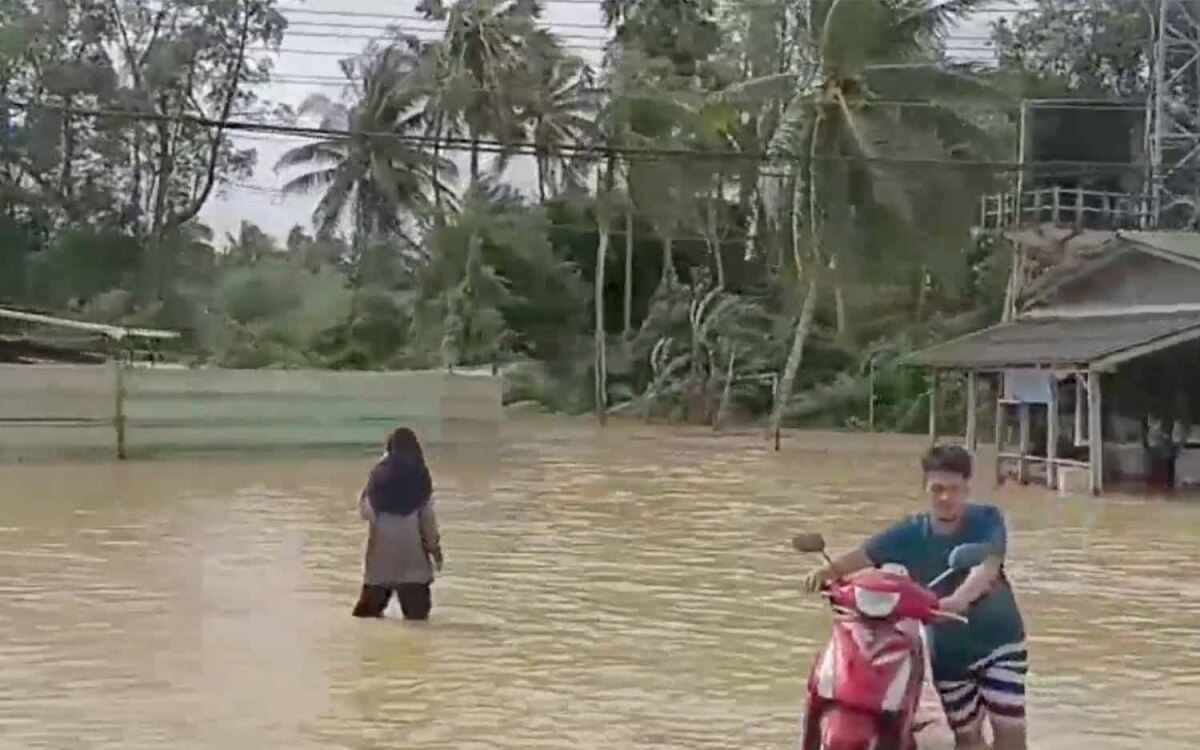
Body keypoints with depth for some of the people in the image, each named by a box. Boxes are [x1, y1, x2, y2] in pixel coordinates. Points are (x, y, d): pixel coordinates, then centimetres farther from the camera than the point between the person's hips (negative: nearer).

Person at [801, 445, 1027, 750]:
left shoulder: (987, 520, -16)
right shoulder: (911, 533, -8)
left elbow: (988, 566, -34)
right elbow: (863, 555, -16)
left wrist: (958, 599, -54)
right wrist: (829, 570, -39)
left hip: (998, 640, -3)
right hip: (948, 651, 3)